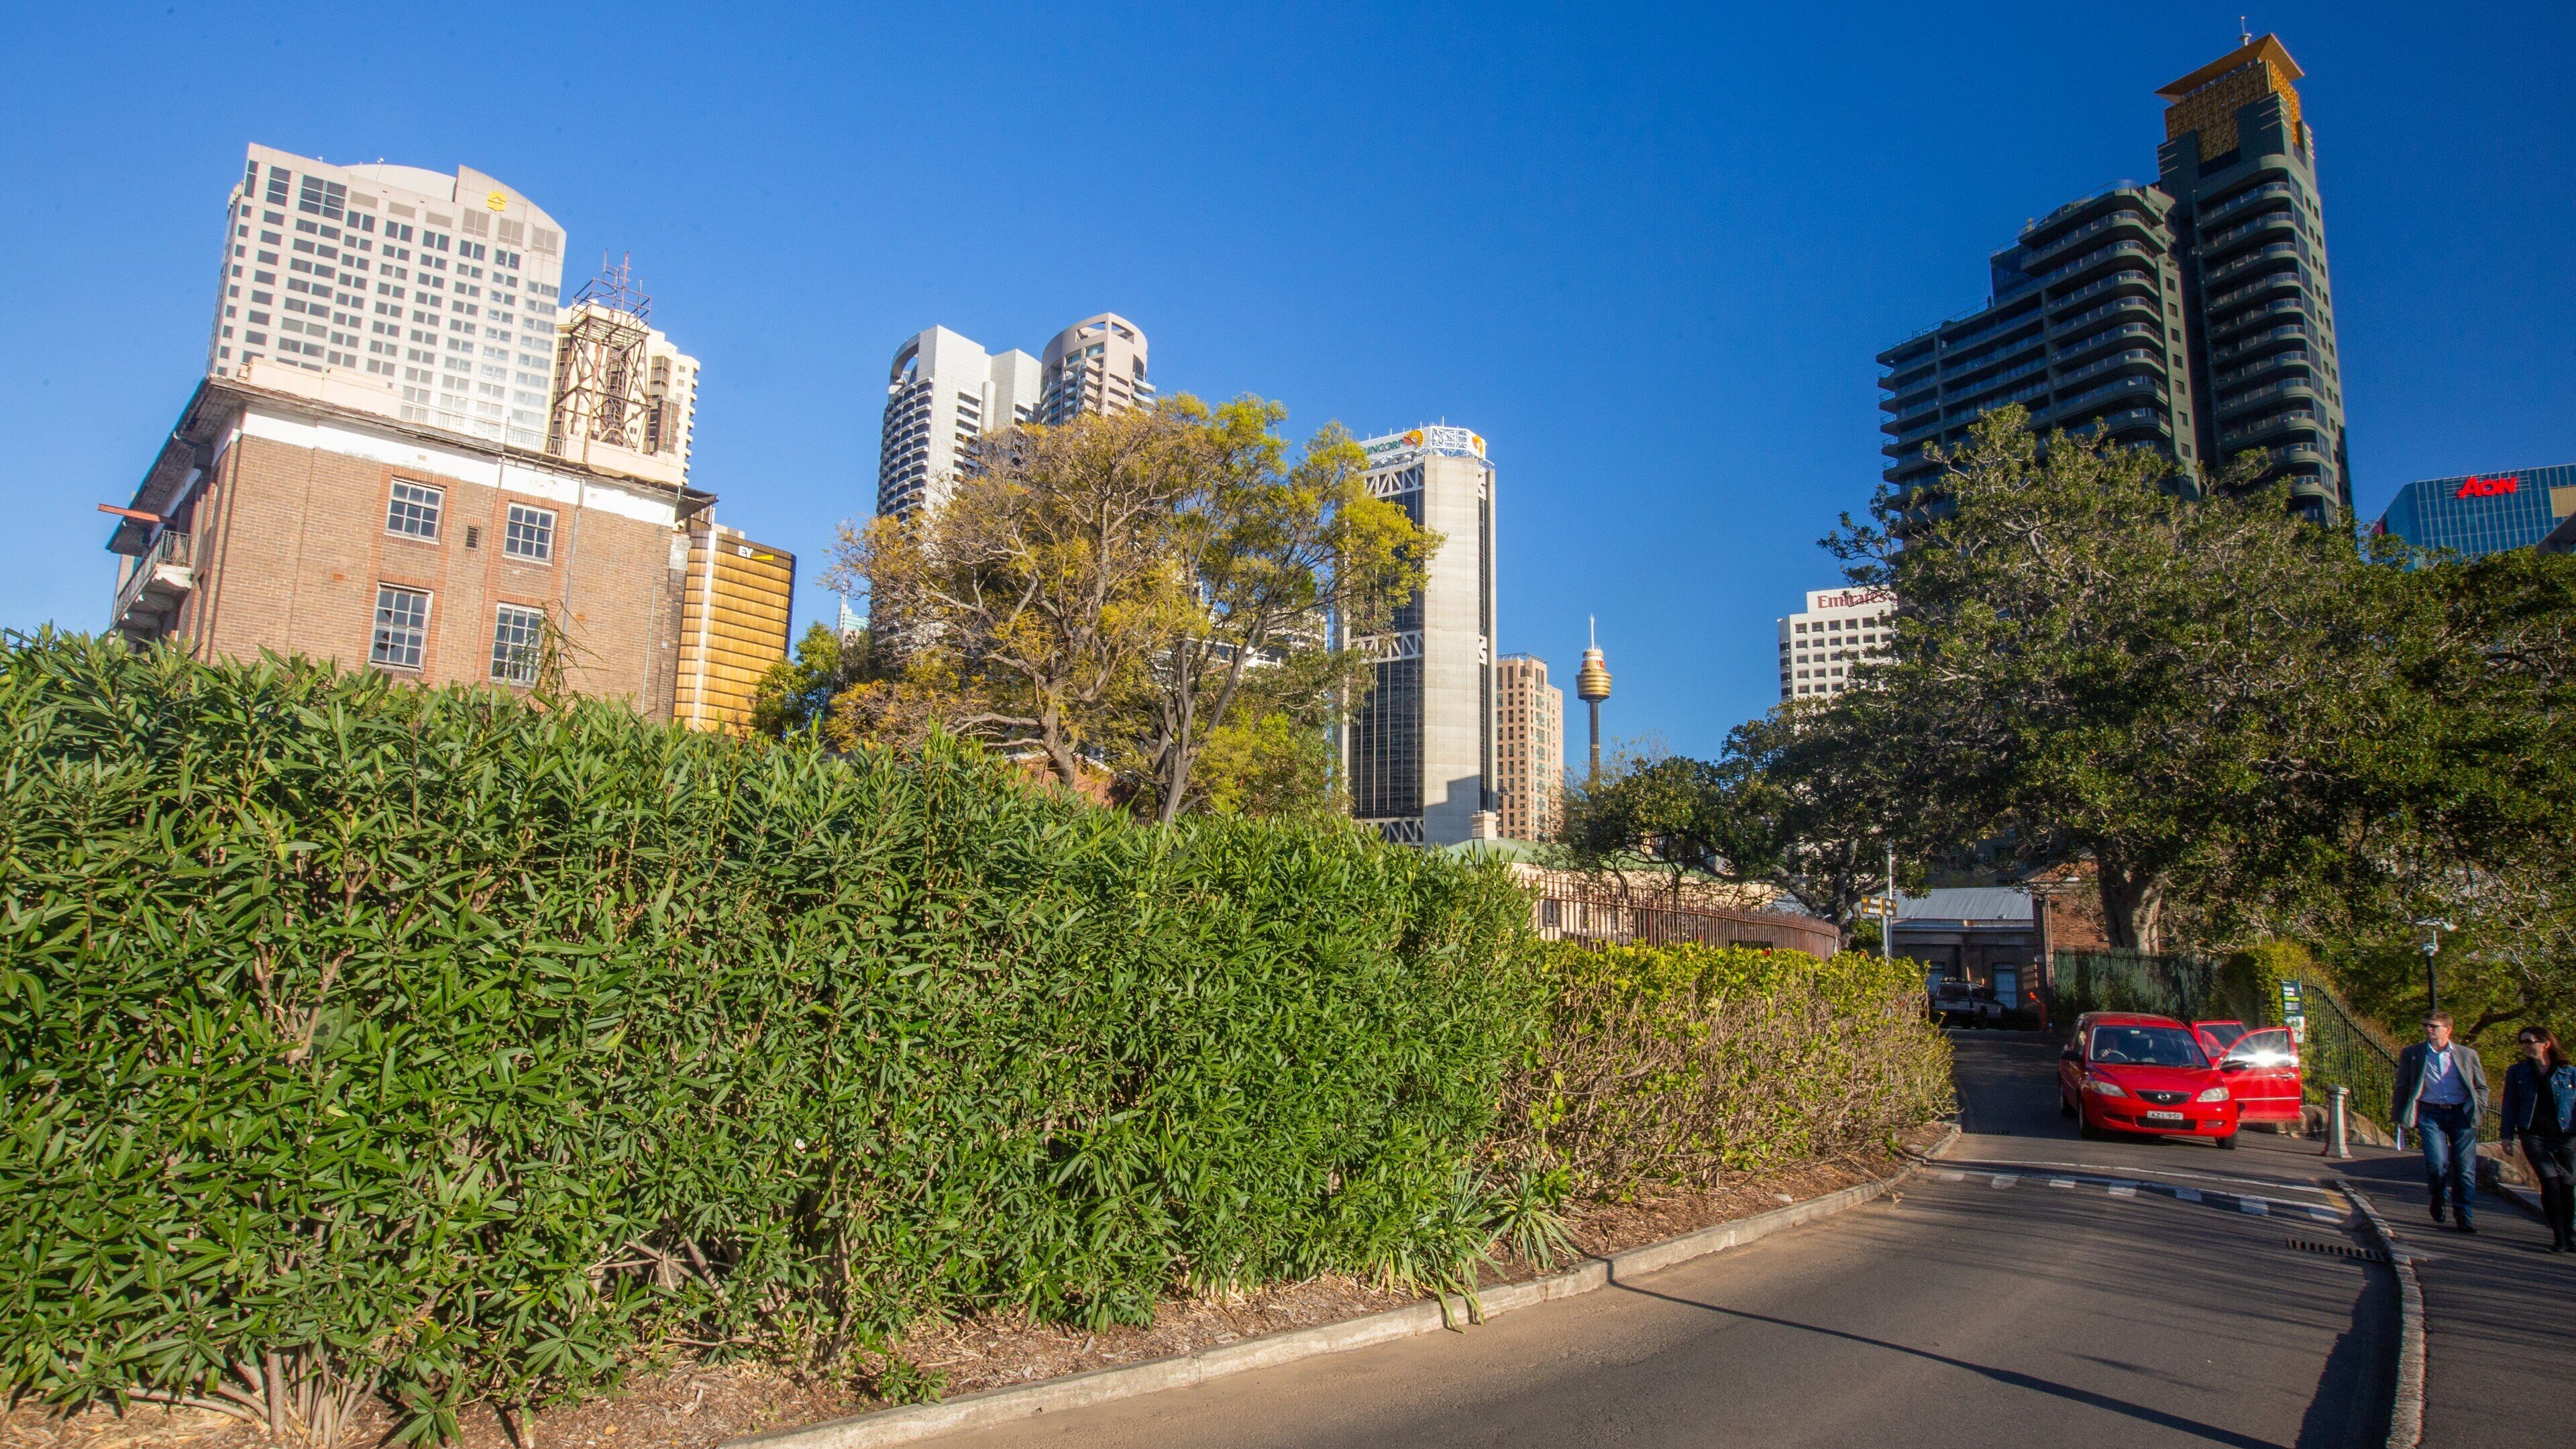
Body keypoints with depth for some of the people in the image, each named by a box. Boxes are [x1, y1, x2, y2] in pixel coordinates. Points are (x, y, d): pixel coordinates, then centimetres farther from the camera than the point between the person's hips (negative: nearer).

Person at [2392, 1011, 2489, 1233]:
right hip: (2430, 1114, -1)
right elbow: (2402, 1088, 10)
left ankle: (2465, 1216, 11)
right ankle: (2437, 1198, 15)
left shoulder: (2468, 1055, 10)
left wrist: (2477, 1109, 3)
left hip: (2462, 1115, 1)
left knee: (2465, 1168, -1)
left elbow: (2482, 1087, 18)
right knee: (2437, 1163, -15)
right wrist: (2400, 1116, 5)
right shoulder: (2411, 1054, 7)